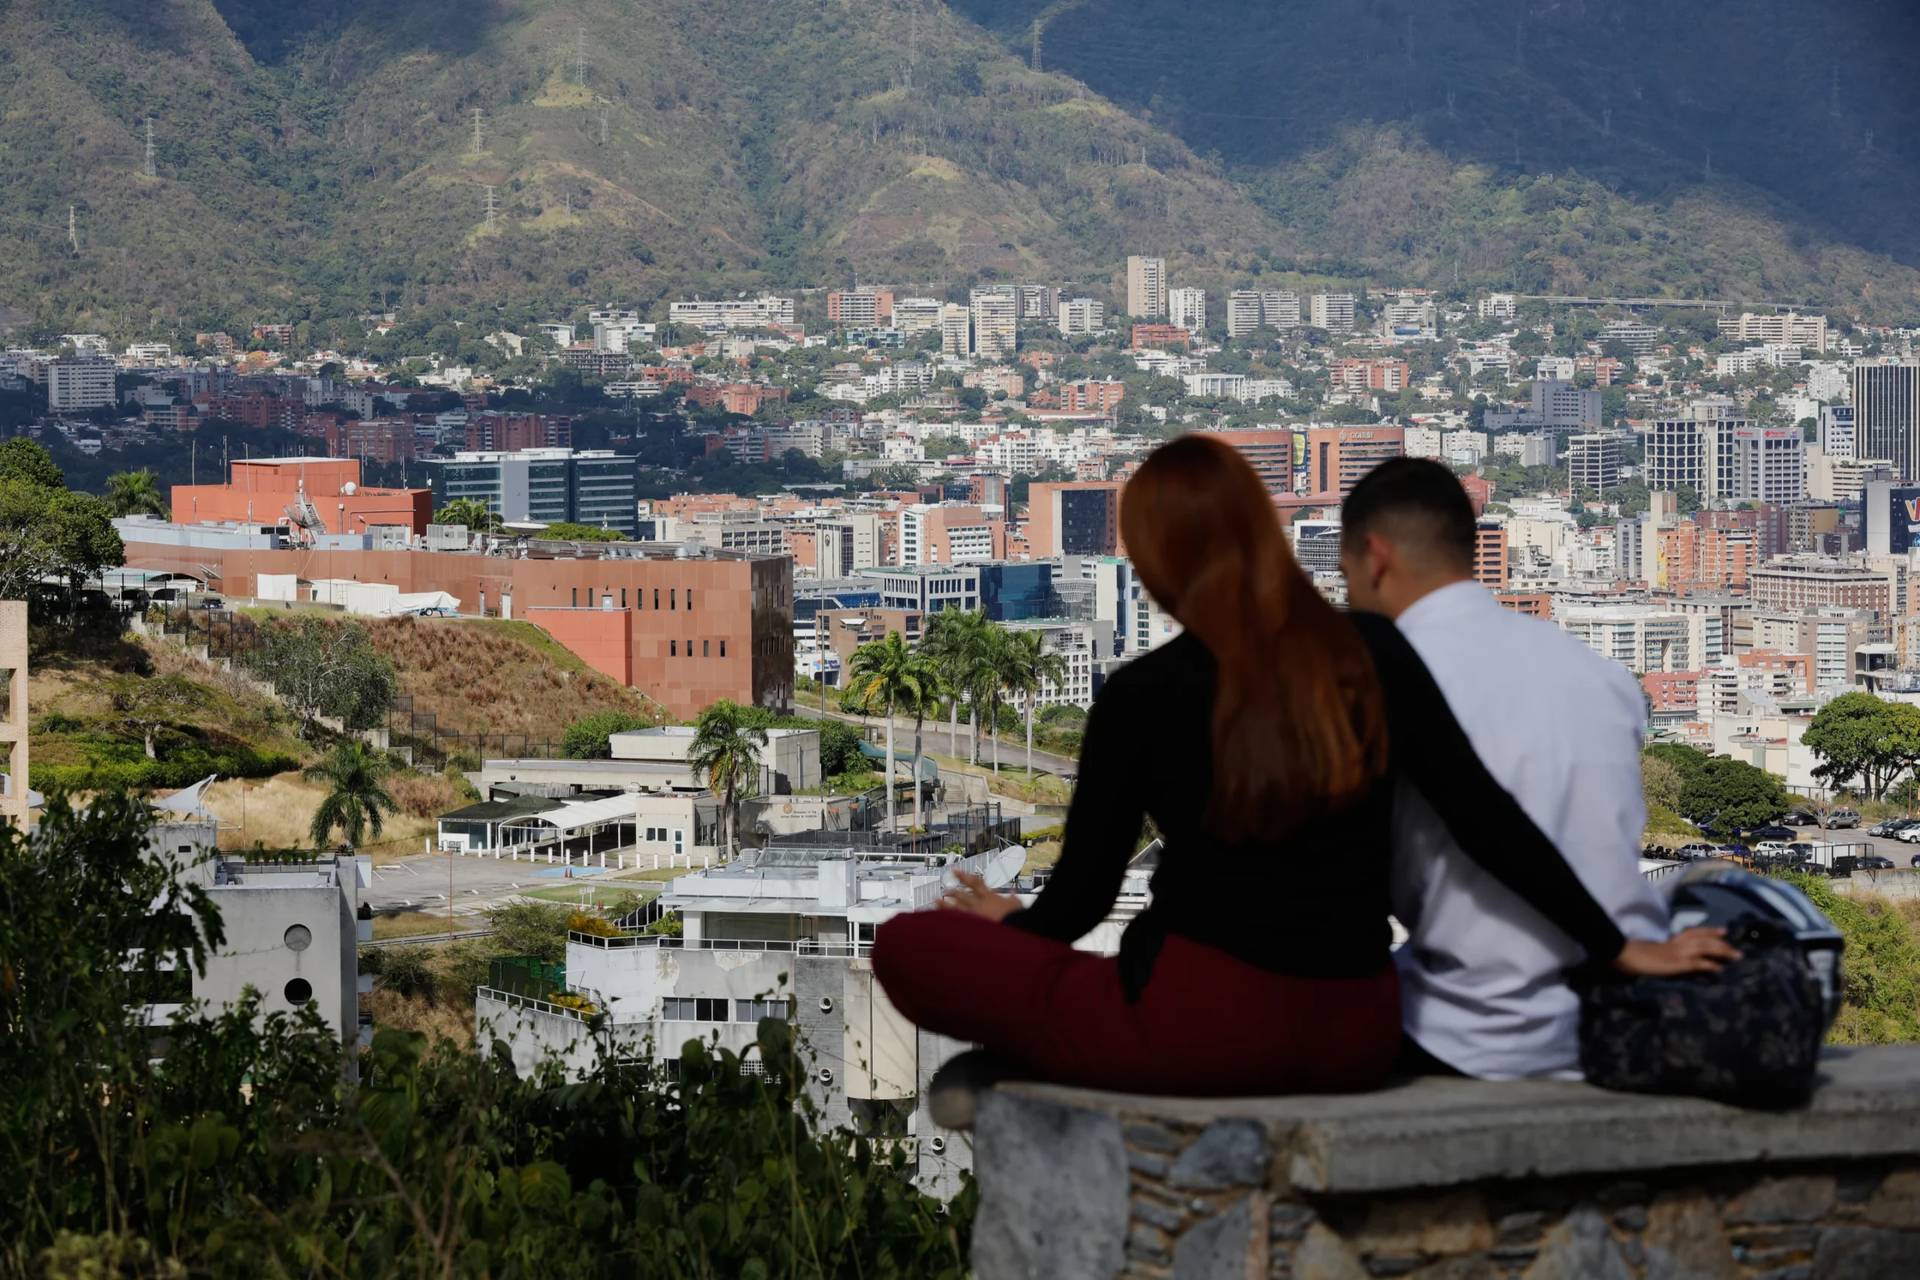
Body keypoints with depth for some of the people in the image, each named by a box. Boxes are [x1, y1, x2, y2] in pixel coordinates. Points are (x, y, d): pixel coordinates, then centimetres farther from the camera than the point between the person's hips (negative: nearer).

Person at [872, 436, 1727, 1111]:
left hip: (1207, 1033, -5)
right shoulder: (1374, 656, 0)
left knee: (909, 944, 7)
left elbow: (1083, 893, 0)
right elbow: (1486, 819, 0)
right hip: (1358, 1042, 5)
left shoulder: (1143, 697, -9)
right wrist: (1616, 948, 8)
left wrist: (1013, 922, 22)